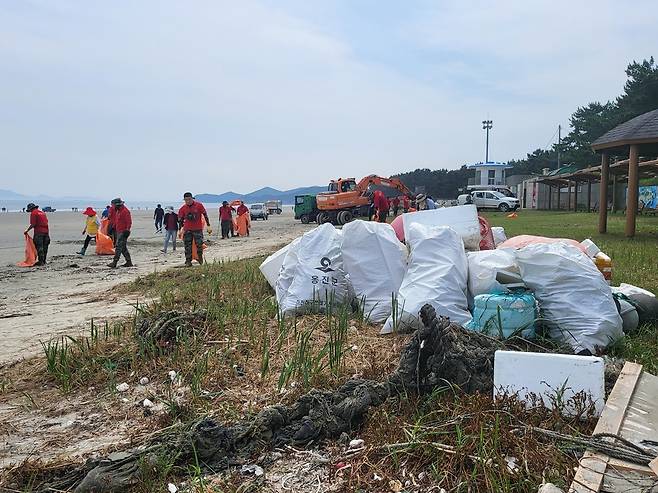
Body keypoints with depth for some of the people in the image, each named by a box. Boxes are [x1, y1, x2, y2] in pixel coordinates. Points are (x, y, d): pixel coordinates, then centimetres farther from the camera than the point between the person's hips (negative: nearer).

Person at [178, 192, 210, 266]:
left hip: (198, 229, -1)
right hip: (187, 229, 2)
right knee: (187, 246, -2)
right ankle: (188, 261, 4)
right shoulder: (183, 209, -1)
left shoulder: (199, 205, -6)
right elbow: (180, 220, 8)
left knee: (199, 244, -1)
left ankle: (200, 259, 22)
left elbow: (205, 215, 1)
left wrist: (208, 225, 0)